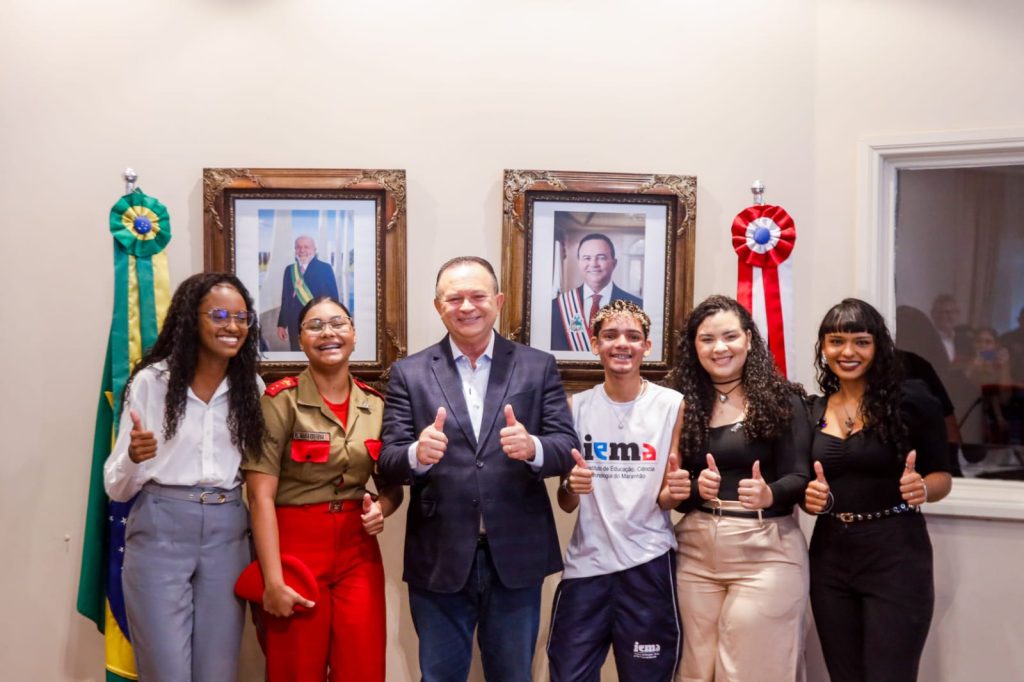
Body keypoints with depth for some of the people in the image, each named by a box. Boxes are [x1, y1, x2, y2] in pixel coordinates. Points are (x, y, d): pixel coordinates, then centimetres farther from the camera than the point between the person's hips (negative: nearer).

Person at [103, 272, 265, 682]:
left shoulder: (251, 386, 4)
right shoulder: (151, 381, -6)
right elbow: (117, 488, -3)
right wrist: (134, 456, -23)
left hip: (227, 535, 3)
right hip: (160, 533, -3)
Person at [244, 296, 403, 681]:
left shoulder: (375, 404, 5)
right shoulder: (281, 400, -8)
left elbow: (392, 485, 14)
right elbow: (261, 495, -12)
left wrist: (381, 508, -8)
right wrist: (273, 580, -18)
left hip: (358, 551, 4)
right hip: (295, 547, -3)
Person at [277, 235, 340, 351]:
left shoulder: (325, 269, -2)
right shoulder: (290, 270, 11)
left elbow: (333, 298, -4)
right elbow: (286, 298, 12)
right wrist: (281, 324, 8)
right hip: (295, 326, 4)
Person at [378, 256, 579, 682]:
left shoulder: (538, 367, 2)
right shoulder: (409, 373, 2)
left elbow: (568, 450, -3)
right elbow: (388, 460, -3)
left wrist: (532, 447, -25)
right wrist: (418, 454, -26)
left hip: (516, 558, 1)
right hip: (439, 560, 0)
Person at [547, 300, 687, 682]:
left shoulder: (672, 405, -3)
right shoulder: (576, 407, 2)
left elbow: (668, 497, 5)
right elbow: (566, 504, 5)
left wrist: (674, 492, -18)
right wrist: (572, 486, -17)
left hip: (648, 562, -1)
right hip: (587, 562, 1)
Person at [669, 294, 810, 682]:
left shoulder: (781, 399, -2)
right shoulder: (682, 404, 6)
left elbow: (799, 478, -7)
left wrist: (769, 495, -27)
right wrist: (696, 487, -15)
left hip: (765, 551, -3)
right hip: (695, 550, 3)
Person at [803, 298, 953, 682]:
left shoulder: (912, 400, -7)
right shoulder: (812, 410, 6)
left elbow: (942, 475, 0)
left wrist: (923, 488, -21)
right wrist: (810, 497, -9)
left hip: (895, 556, -4)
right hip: (830, 557, 4)